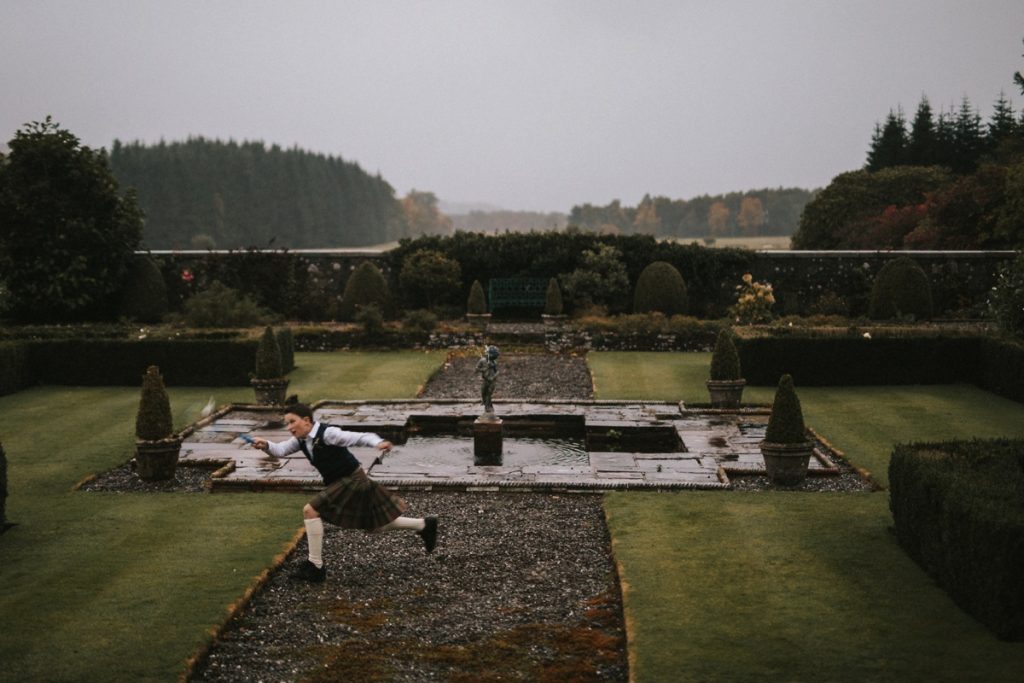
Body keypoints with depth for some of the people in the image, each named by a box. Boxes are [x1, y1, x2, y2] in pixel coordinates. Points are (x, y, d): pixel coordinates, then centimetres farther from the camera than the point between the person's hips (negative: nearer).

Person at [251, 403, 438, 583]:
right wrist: (266, 445, -29)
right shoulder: (301, 440, 2)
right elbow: (280, 449, -7)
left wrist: (378, 443, -48)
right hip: (340, 482, 9)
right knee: (374, 525, 18)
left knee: (310, 511, -15)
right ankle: (424, 525, 31)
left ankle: (315, 566, -8)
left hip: (352, 480, -9)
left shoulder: (327, 433, -23)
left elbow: (360, 437, -29)